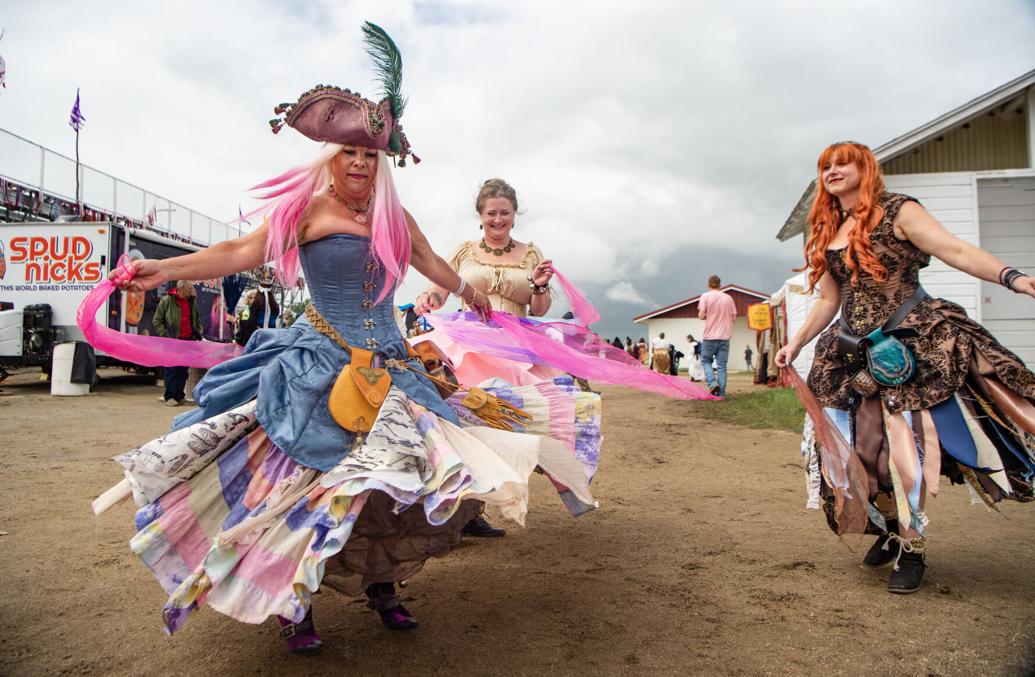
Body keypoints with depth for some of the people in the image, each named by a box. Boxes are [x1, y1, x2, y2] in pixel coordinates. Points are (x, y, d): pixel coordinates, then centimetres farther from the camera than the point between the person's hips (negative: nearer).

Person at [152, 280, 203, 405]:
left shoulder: (192, 301, 11)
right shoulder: (167, 300, -5)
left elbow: (196, 318, 26)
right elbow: (157, 321, -2)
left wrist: (198, 331, 13)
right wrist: (164, 334, -11)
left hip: (188, 340, 5)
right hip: (172, 340, -5)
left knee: (183, 369, 6)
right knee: (171, 369, -4)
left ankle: (179, 395, 14)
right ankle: (169, 397, 1)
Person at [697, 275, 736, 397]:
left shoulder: (705, 296, -4)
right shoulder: (728, 297, 6)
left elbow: (701, 315, -10)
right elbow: (733, 317, 7)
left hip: (710, 336, -3)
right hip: (725, 336, 3)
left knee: (706, 360, 13)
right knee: (722, 365, 5)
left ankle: (712, 382, -9)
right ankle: (721, 393, 2)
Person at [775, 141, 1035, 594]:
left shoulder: (896, 212, -2)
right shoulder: (827, 236, 15)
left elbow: (955, 250, -14)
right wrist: (795, 344, 19)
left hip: (910, 344, -6)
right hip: (854, 352, 6)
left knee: (903, 440, -8)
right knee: (861, 444, 4)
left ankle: (912, 547, 8)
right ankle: (892, 528, 25)